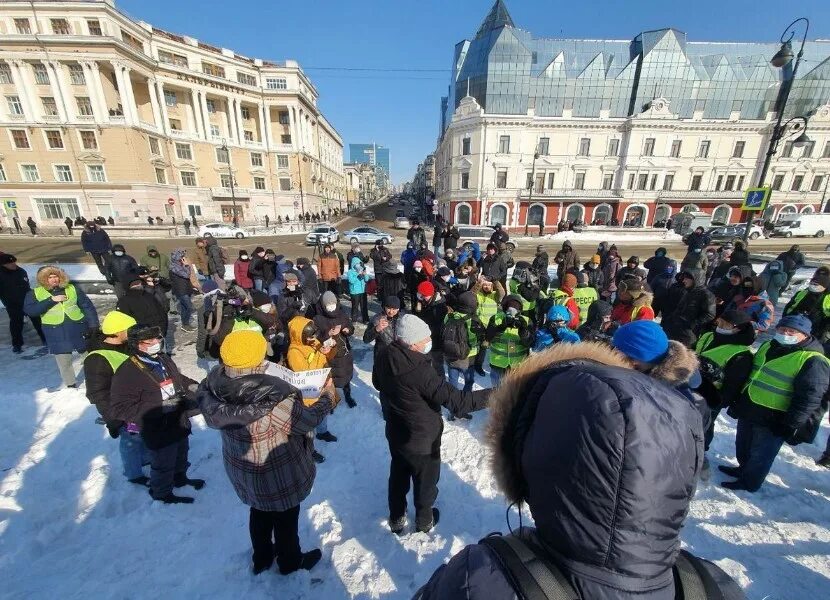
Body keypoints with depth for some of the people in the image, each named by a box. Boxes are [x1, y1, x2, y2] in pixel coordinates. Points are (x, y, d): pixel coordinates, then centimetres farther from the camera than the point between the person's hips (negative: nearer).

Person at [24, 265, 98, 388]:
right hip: (56, 333, 0)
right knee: (63, 361, 6)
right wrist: (51, 300, -19)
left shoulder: (72, 288, 3)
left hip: (79, 328, 1)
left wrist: (93, 326, -4)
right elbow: (29, 310, -12)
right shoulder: (34, 293, 2)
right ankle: (71, 384, 23)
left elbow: (88, 306, 2)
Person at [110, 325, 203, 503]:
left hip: (179, 424, 7)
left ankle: (180, 478, 56)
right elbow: (120, 409, -26)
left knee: (181, 456, 30)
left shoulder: (164, 360, -3)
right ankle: (162, 494, 43)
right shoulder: (127, 373, -25)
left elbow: (178, 378, 16)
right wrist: (161, 407, -31)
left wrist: (192, 386, -4)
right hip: (159, 432, -7)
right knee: (163, 465, 16)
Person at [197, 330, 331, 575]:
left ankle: (261, 558, 55)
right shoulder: (273, 400, -39)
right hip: (277, 474, -5)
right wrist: (328, 398, -8)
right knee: (285, 516, 22)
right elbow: (307, 420, -25)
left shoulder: (216, 386, -22)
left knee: (259, 512, 31)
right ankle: (290, 562, 48)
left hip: (241, 469, 6)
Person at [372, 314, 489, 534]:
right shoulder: (420, 370, -38)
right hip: (423, 439, -6)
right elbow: (456, 401, -35)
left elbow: (378, 383, 6)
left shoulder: (384, 356, -15)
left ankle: (396, 519, 49)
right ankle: (424, 521, 48)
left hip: (395, 432, 6)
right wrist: (493, 394, -28)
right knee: (425, 481, 22)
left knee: (398, 475, 28)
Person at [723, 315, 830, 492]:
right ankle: (744, 469, 44)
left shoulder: (813, 361, -16)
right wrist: (739, 401, 17)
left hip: (773, 420, -7)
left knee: (760, 454, 11)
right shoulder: (768, 346, 6)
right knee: (743, 446, 24)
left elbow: (808, 398, -18)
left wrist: (791, 424, -21)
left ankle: (749, 482, 28)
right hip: (749, 410, 7)